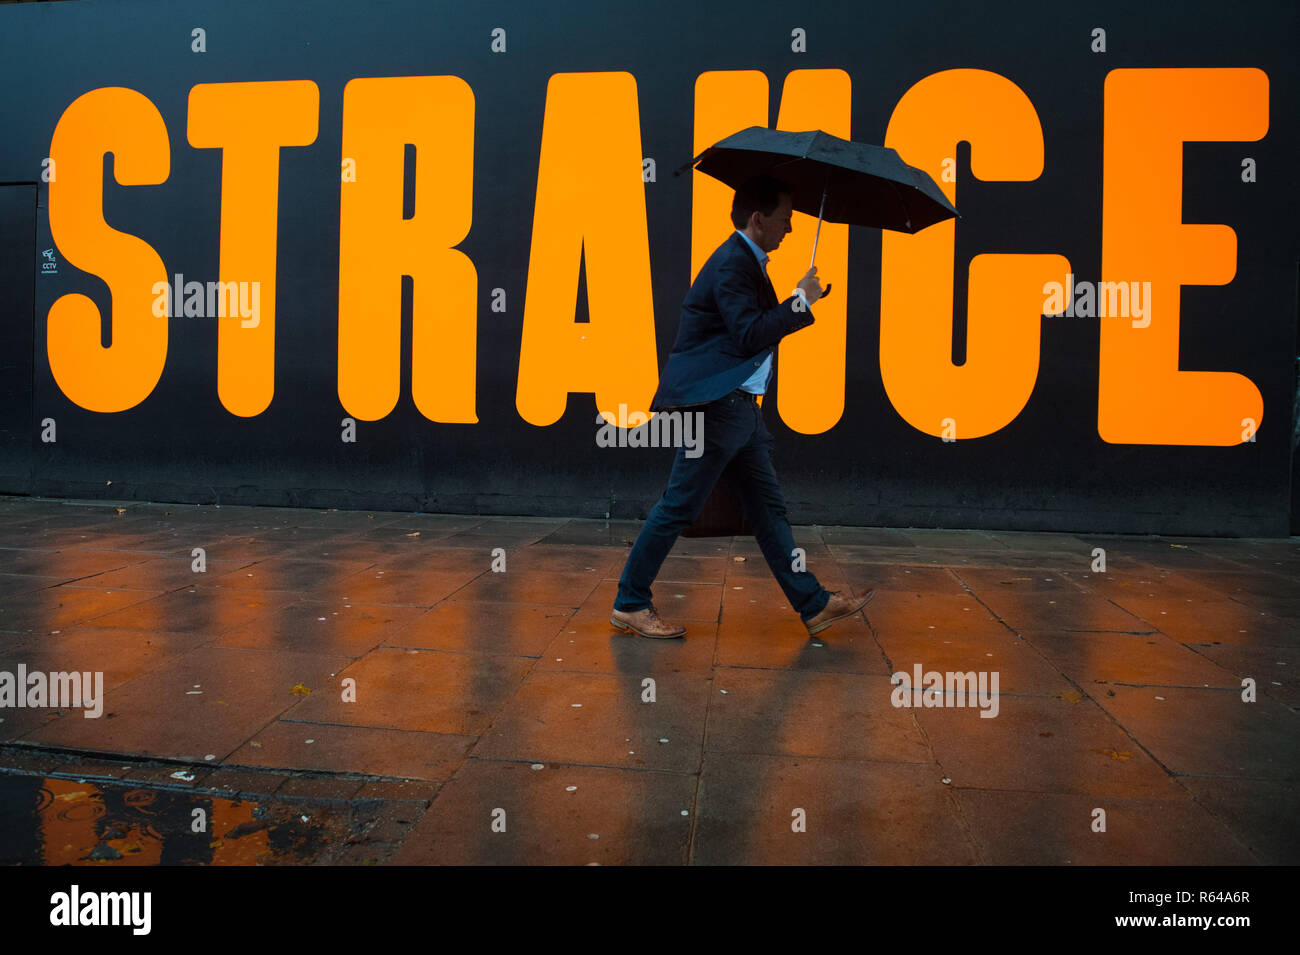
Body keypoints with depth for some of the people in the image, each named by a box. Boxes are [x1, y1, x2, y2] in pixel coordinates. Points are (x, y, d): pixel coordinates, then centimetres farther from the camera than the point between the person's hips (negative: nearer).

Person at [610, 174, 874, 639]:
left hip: (739, 405, 11)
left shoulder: (746, 261, 20)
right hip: (715, 404, -11)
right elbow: (750, 335, -22)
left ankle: (813, 604, 16)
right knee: (678, 506, -4)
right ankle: (630, 604, 9)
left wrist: (801, 303, 14)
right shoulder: (731, 263, -13)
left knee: (768, 507, 11)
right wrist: (800, 301, -14)